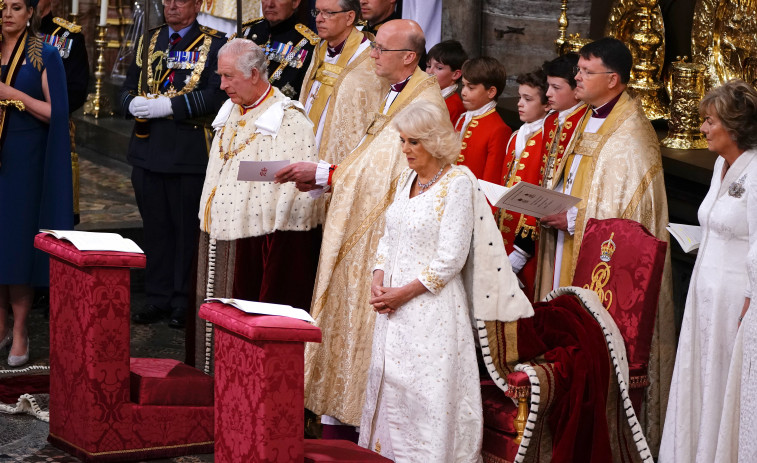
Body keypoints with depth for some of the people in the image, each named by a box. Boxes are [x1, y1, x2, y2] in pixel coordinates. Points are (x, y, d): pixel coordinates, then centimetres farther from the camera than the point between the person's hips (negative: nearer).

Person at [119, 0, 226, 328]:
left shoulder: (214, 45, -3)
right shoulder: (150, 42, 15)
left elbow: (215, 95, -15)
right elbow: (127, 89, 16)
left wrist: (166, 106, -19)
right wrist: (134, 103, -8)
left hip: (189, 152, -5)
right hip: (148, 150, 5)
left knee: (187, 229, 1)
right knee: (155, 226, 11)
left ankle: (183, 302, 9)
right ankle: (157, 298, 19)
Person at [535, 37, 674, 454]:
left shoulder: (631, 136, -17)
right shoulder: (589, 122, 13)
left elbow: (634, 212, -21)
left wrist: (572, 220, -22)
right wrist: (551, 208, 4)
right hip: (572, 259, 9)